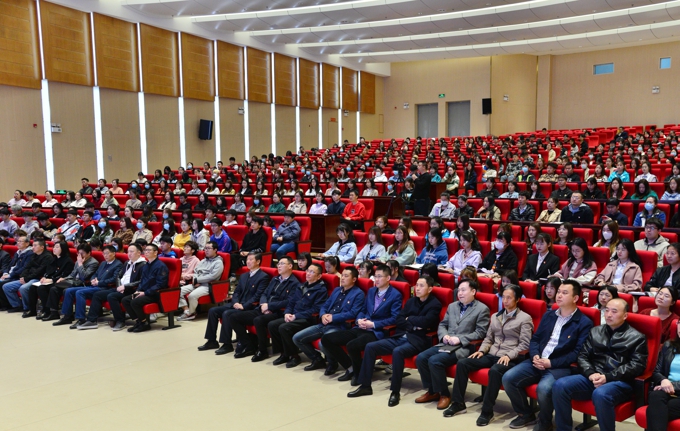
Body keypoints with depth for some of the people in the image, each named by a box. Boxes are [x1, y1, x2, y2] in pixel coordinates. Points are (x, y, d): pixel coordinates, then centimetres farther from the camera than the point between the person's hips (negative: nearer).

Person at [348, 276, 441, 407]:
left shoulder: (435, 304, -2)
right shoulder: (411, 301, 17)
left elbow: (425, 321, -18)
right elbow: (399, 320, 9)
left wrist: (409, 319, -3)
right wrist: (413, 325, -9)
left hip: (417, 340, -7)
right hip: (400, 337, 7)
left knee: (397, 351, -37)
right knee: (370, 347, -8)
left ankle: (395, 391, -25)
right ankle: (365, 386, -1)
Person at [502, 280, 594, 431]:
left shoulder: (584, 323, -3)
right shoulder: (549, 315, 16)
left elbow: (578, 353, -10)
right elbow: (535, 338, 17)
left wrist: (551, 363, -17)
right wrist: (535, 356, -5)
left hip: (561, 367, -6)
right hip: (538, 361, 6)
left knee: (544, 388, -34)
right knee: (508, 378, -13)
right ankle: (526, 414, 10)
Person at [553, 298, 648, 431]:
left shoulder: (636, 337, 8)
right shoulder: (595, 331, 20)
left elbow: (637, 366, -3)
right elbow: (583, 356, 15)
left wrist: (608, 377, -13)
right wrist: (591, 373, -7)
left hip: (619, 382, -4)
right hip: (593, 378, 4)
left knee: (600, 394, -39)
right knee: (560, 385, -22)